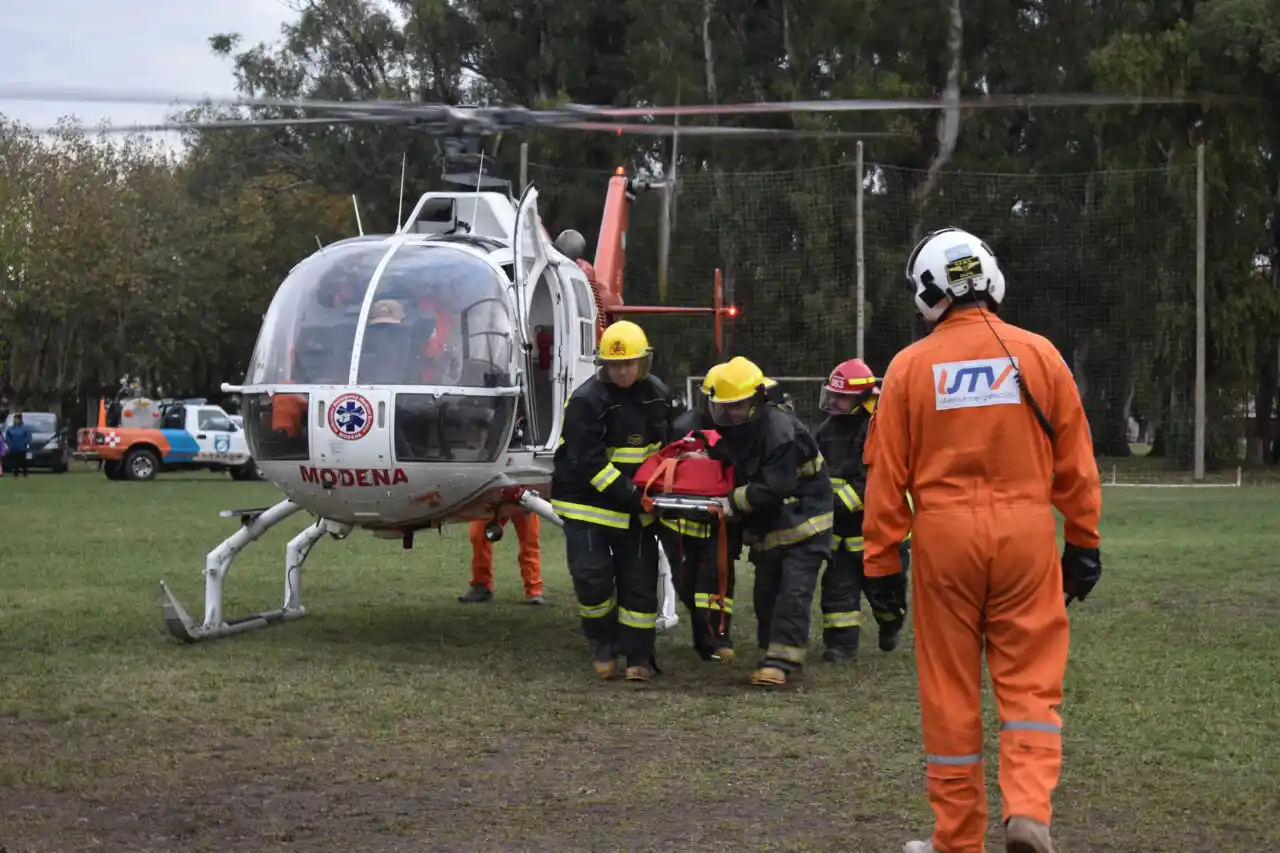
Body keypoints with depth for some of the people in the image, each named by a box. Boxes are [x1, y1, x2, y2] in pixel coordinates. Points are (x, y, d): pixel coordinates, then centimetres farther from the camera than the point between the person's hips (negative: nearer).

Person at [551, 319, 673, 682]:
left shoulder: (657, 394, 3)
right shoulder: (586, 400, -17)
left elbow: (667, 443, 18)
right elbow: (587, 463, -21)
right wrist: (629, 495, -24)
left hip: (636, 505, 5)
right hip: (587, 501, -5)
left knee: (640, 580, 3)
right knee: (593, 576, -12)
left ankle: (639, 655, 12)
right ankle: (604, 644, 11)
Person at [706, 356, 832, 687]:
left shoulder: (781, 430, -25)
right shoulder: (737, 429, 4)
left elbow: (773, 487, -29)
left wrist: (733, 502, -22)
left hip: (804, 521, -9)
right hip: (768, 527, 9)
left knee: (793, 591, -13)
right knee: (766, 591, 9)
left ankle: (781, 660, -14)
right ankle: (774, 655, 18)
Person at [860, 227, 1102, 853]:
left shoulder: (911, 366, 0)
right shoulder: (1039, 355, 2)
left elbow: (886, 475, -1)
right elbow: (1076, 465, 5)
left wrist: (880, 563, 5)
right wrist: (1083, 544, 14)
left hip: (944, 538, 0)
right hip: (1027, 534, 1)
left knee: (950, 690, 8)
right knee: (1030, 681, 9)